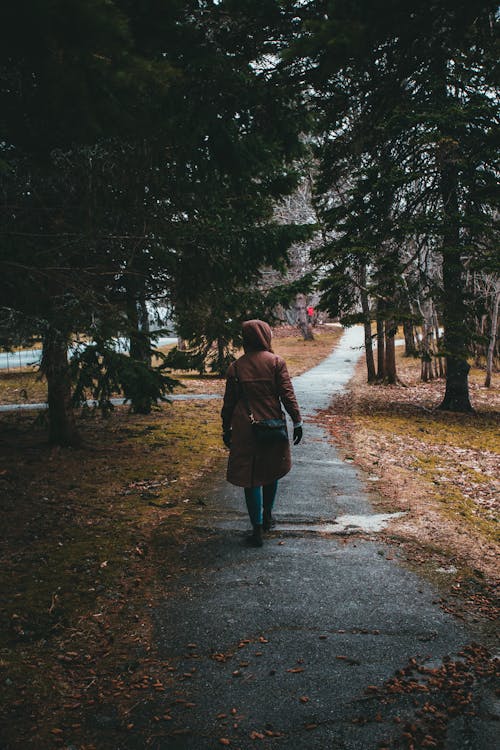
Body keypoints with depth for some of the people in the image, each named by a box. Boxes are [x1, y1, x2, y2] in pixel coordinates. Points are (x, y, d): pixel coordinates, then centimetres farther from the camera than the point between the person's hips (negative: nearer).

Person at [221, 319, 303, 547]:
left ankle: (258, 528, 3)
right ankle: (268, 516, 36)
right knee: (272, 470, 22)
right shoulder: (276, 362, -4)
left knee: (250, 477, 4)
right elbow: (287, 394, -8)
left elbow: (229, 402, 4)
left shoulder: (236, 367, 0)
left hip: (245, 429, 0)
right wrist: (297, 421, -1)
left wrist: (226, 430, 13)